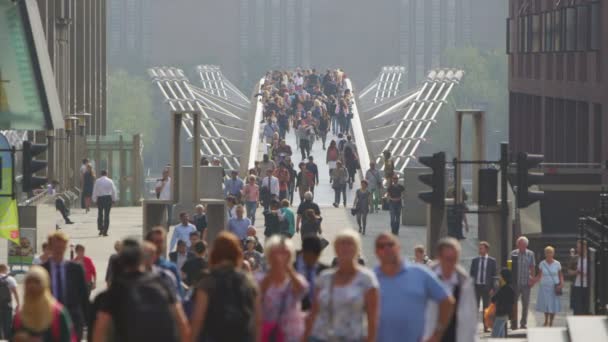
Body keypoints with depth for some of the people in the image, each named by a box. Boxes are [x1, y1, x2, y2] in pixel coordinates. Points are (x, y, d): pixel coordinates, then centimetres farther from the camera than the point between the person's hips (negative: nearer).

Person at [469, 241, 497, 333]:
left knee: (486, 308, 3)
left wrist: (492, 288, -5)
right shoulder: (475, 260, 7)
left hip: (486, 287, -1)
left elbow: (494, 275, 2)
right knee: (474, 307, -1)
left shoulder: (492, 261, 2)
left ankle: (486, 327, 6)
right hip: (476, 286, 1)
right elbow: (471, 273, 9)